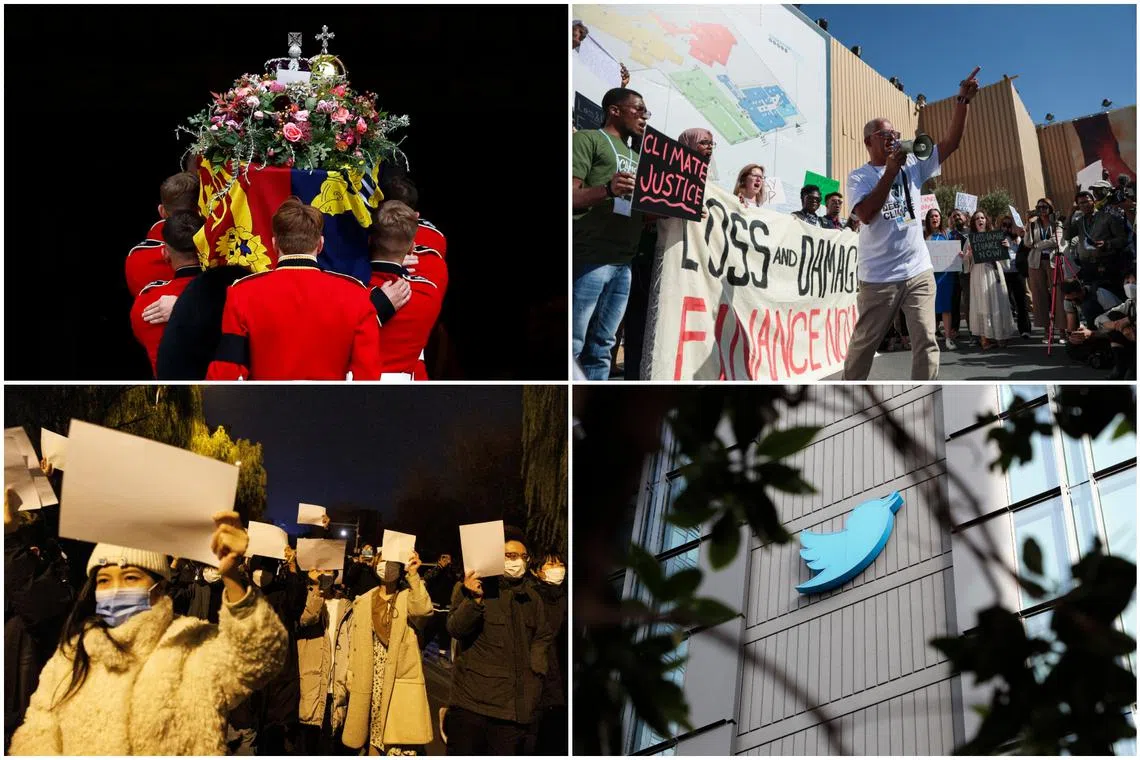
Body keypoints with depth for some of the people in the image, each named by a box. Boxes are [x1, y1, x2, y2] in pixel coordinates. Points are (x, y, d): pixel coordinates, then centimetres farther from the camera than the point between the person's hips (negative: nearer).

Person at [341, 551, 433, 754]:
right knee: (373, 739, 8)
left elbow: (424, 609, -23)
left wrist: (414, 577, -23)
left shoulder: (409, 597, 1)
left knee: (402, 746, -11)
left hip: (401, 682, -4)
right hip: (371, 682, 4)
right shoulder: (364, 602, 12)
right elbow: (355, 644, 12)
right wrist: (351, 679, 7)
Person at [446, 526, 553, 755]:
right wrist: (475, 599, -30)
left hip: (515, 704, 4)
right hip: (473, 700, -4)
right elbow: (456, 629, -13)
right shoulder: (470, 588, -2)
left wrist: (536, 669, 5)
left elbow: (543, 637, 22)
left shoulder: (531, 597, 14)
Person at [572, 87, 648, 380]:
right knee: (573, 346, -10)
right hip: (589, 258, -8)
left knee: (601, 348, 6)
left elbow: (643, 209, 27)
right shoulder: (589, 139, 3)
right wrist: (607, 190, -26)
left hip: (622, 263, 8)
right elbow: (571, 196, -8)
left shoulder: (635, 156, 25)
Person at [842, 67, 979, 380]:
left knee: (926, 342, -4)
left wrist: (963, 100, -9)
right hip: (878, 278, -3)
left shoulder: (913, 166, 9)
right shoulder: (859, 177, -2)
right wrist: (891, 171, -20)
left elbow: (952, 141, 4)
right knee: (864, 343, 7)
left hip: (918, 272, 3)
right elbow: (866, 214, -19)